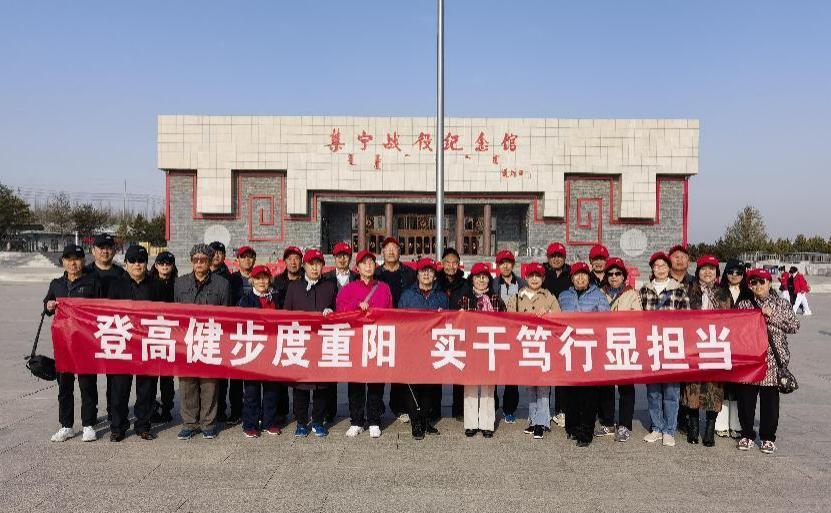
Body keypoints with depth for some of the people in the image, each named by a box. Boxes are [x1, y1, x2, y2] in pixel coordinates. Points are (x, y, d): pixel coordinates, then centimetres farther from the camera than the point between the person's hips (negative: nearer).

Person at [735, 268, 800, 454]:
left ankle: (768, 438, 20)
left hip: (773, 360, -1)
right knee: (746, 399, 5)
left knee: (770, 400, 4)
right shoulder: (743, 305, 8)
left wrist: (772, 316, -9)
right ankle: (747, 435, 19)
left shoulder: (781, 304, 6)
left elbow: (794, 326, -2)